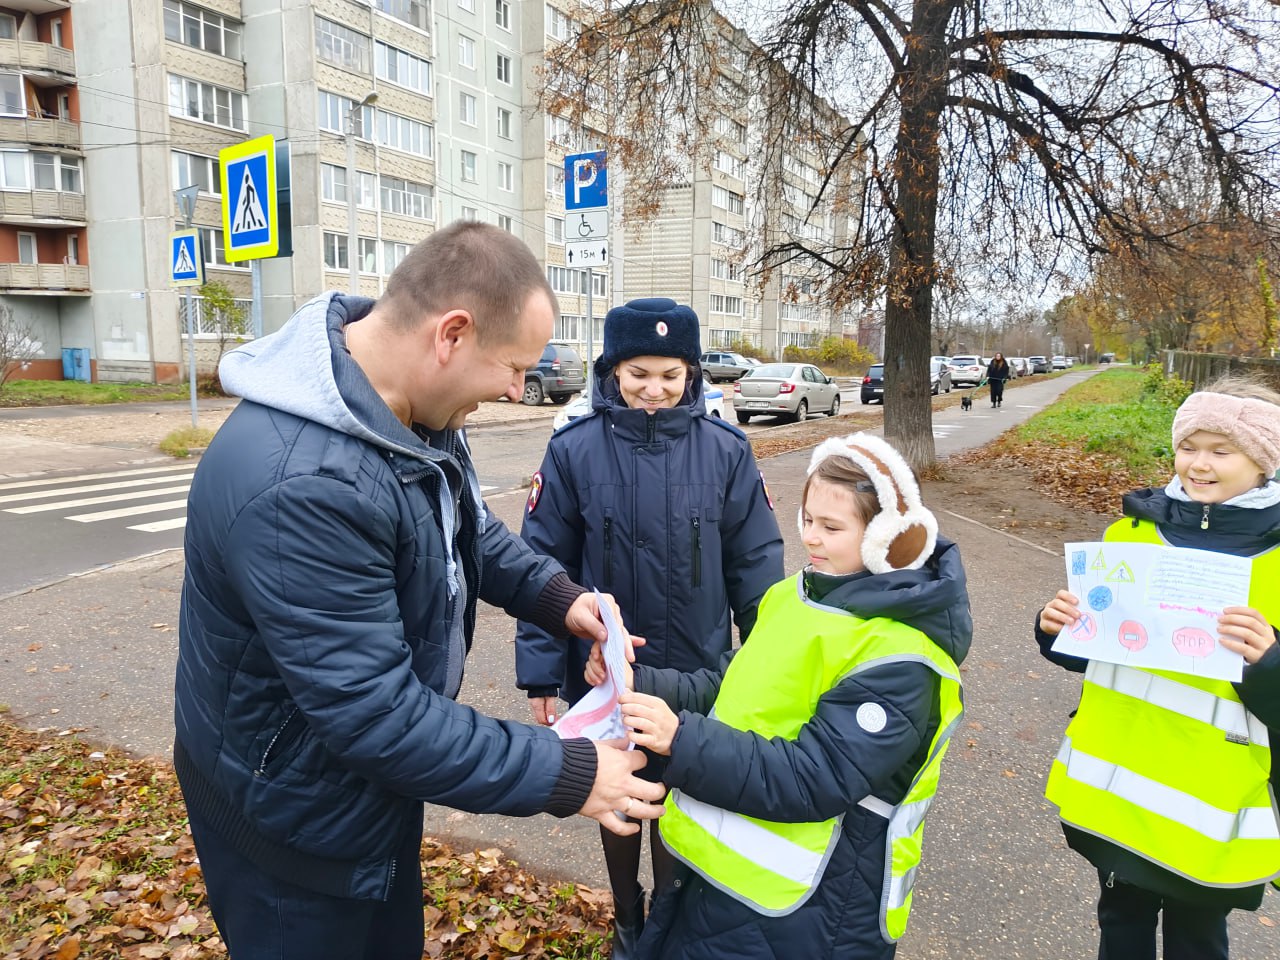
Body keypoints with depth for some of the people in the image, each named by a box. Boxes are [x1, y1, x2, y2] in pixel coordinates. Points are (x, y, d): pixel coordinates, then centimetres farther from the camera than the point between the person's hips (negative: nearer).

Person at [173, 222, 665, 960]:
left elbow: (467, 522, 9)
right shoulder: (303, 484, -39)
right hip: (295, 815, -8)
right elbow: (374, 713, -35)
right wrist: (566, 776, -27)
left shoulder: (411, 402, -9)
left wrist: (555, 595, -7)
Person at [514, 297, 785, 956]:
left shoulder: (724, 450, -9)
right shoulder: (575, 450, -11)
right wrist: (540, 669, -6)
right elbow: (543, 564, -6)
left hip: (697, 674, 0)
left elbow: (755, 563, -3)